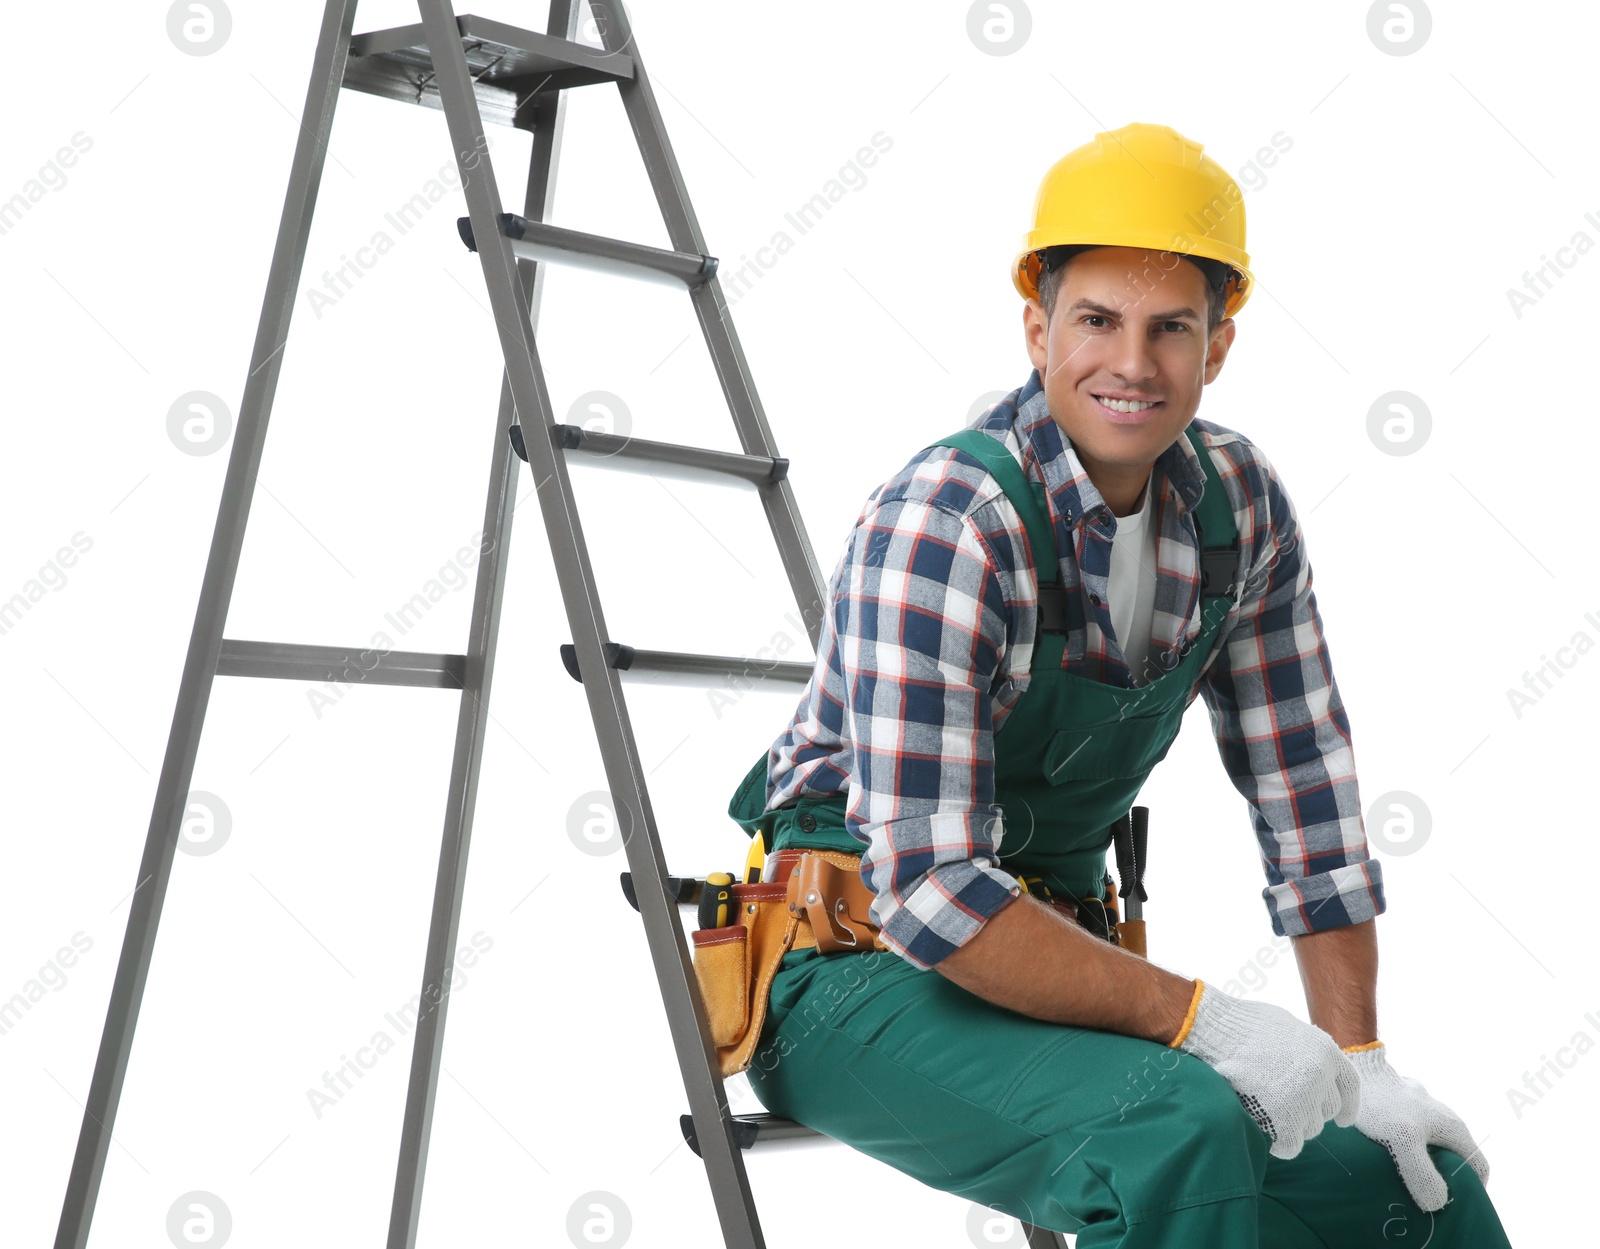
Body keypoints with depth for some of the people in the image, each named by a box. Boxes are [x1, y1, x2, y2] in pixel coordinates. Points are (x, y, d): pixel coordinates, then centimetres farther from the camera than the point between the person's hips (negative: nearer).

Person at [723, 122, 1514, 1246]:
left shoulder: (1240, 505, -2)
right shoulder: (940, 528, -24)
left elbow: (1310, 800, 3)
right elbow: (933, 896, -27)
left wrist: (1360, 1061, -3)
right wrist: (1200, 1018, -26)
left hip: (1064, 960, 6)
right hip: (861, 970, -6)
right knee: (1178, 1132, -32)